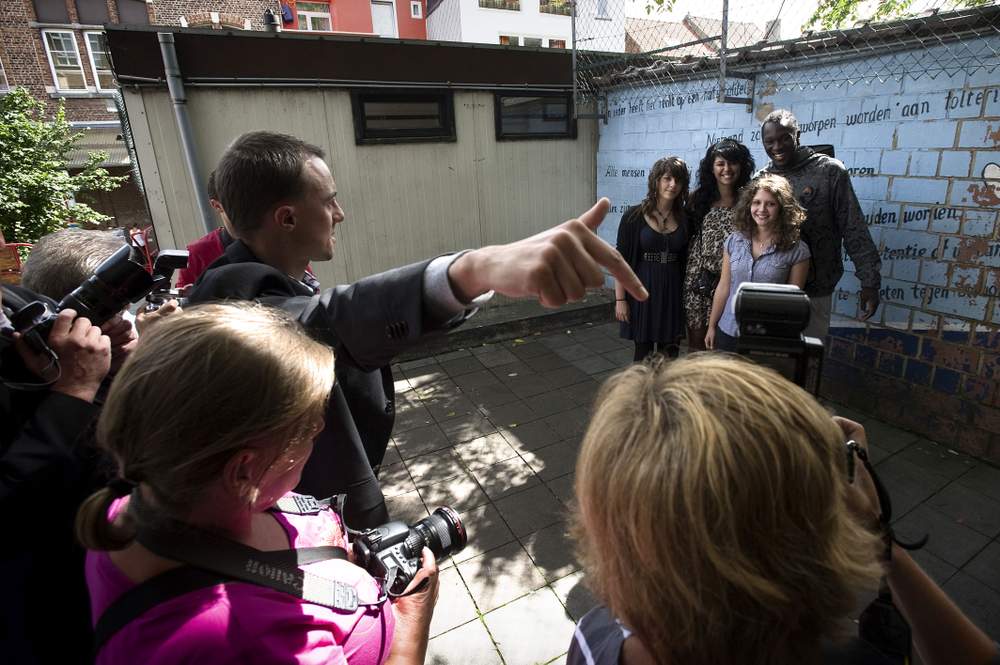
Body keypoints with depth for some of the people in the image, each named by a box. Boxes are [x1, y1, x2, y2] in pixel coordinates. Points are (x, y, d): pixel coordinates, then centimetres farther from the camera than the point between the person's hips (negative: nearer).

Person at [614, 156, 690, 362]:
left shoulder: (684, 219, 5)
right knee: (643, 351, 6)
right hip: (642, 291, -3)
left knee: (670, 353, 8)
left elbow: (686, 261, 8)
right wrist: (620, 299, -10)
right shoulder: (634, 216, -7)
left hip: (674, 293, 3)